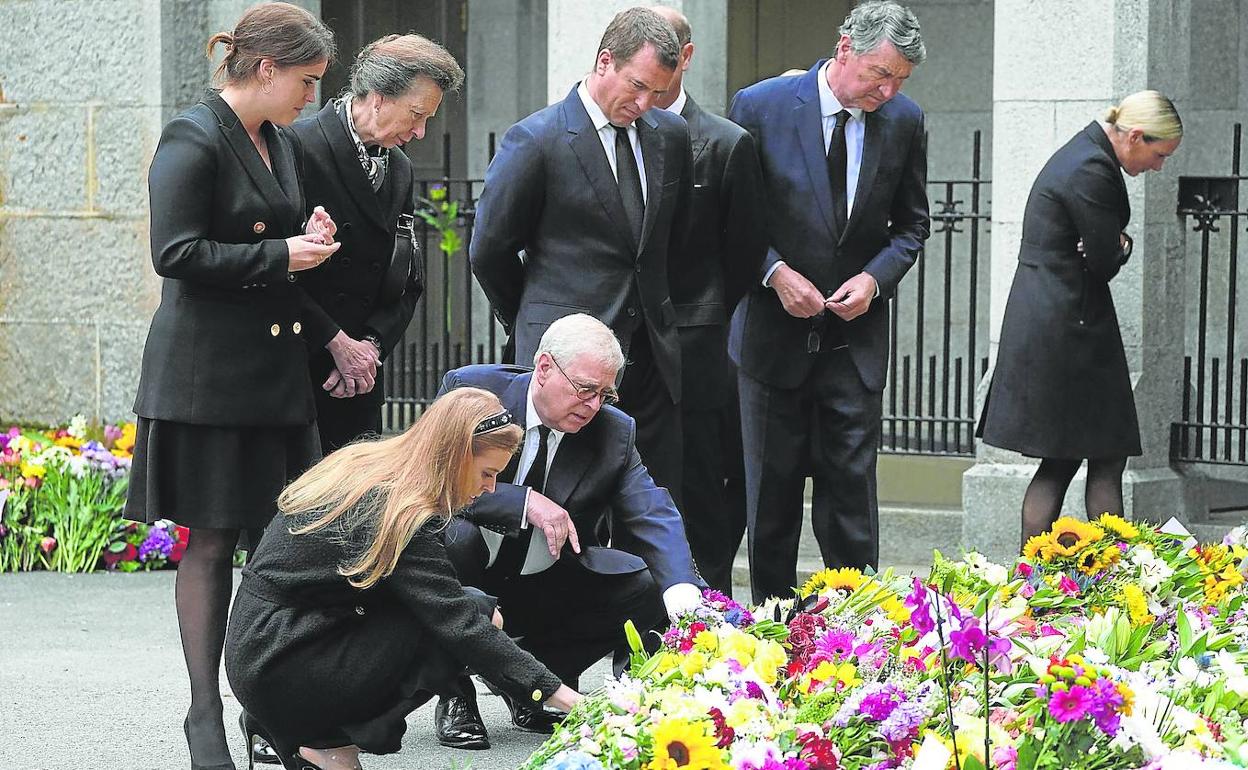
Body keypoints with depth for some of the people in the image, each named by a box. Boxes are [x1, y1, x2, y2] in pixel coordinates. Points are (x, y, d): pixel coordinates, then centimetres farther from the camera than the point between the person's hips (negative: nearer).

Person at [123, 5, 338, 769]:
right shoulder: (193, 141, -11)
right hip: (208, 374, -8)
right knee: (211, 541, -2)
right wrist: (281, 256, -14)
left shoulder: (278, 143, 15)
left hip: (278, 365, 8)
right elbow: (178, 253, -17)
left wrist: (308, 240, 5)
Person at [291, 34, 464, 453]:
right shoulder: (300, 148, -11)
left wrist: (371, 345, -1)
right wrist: (336, 342, -12)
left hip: (359, 374, 7)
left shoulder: (399, 169, 14)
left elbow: (408, 283, 16)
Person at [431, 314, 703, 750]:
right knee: (454, 537, -36)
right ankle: (454, 695, -14)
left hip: (546, 592, 3)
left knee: (648, 587, -18)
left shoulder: (614, 432, -5)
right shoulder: (470, 391, -14)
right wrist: (525, 502, -32)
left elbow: (654, 517, -14)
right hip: (471, 583, -3)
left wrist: (685, 599, -32)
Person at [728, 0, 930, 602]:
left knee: (851, 486, -1)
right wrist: (775, 272, -15)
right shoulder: (760, 107, -9)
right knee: (771, 490, 7)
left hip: (855, 335, 1)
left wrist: (875, 277, -8)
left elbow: (911, 224, 10)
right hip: (775, 332, -1)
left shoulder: (904, 120, 0)